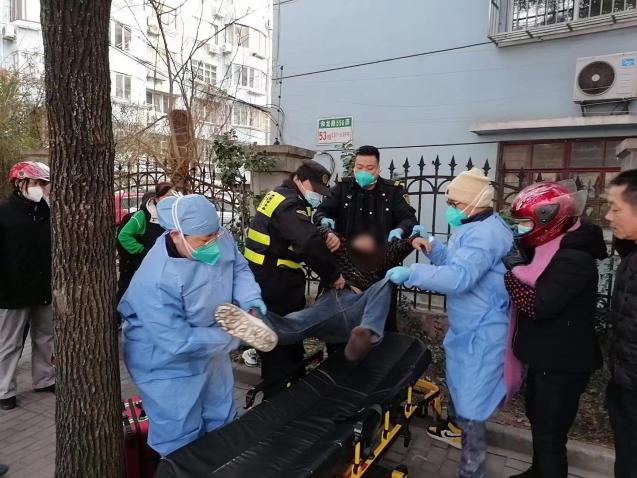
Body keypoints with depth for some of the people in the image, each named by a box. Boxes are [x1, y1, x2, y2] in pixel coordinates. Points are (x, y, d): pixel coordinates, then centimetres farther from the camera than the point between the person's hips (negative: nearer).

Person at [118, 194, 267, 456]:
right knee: (182, 439, 11)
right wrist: (234, 337, -27)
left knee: (223, 421, 26)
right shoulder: (156, 281, -36)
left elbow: (240, 269, -3)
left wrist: (250, 302, -23)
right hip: (169, 366, -6)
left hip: (210, 351, 7)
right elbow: (179, 342, -33)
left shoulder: (220, 239, -18)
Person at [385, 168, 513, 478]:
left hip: (481, 333, -11)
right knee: (460, 386, 29)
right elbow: (454, 263, 15)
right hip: (468, 327, 11)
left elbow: (459, 277, -36)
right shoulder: (476, 228, 10)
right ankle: (456, 426, 53)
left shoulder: (485, 234, -25)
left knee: (471, 403, 1)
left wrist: (410, 273, -31)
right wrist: (431, 245, -1)